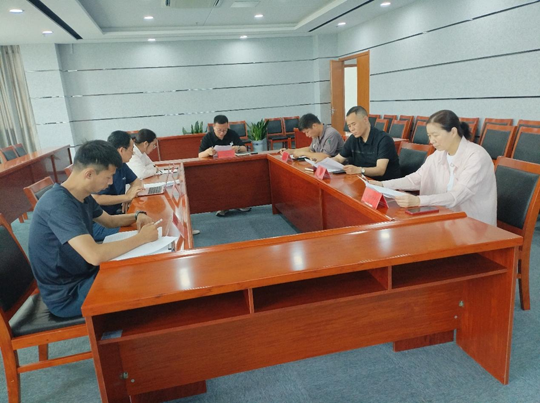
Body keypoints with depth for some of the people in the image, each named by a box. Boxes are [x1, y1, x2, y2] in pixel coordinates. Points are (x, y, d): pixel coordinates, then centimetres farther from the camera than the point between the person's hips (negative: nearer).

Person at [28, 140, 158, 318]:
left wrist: (137, 216, -3)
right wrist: (141, 237, -27)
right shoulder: (59, 205, -29)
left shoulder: (83, 197, 0)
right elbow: (94, 255, -40)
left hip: (82, 275, 9)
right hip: (67, 294, -9)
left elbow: (110, 221, 18)